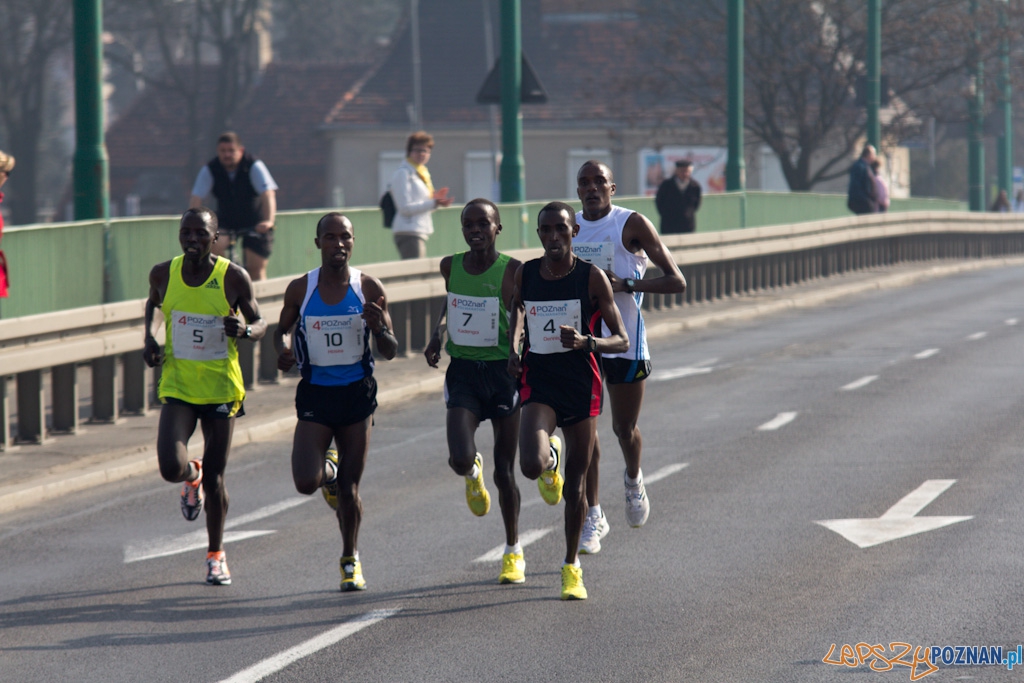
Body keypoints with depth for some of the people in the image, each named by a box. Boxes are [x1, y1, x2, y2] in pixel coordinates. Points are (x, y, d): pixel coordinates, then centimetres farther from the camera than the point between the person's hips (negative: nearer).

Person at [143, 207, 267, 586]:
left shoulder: (233, 278, -9)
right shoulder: (163, 274, -2)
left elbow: (260, 323, 2)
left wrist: (244, 330, -21)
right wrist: (149, 339, 4)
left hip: (221, 388, -1)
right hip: (177, 386, 1)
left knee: (214, 477, 2)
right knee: (171, 466, -17)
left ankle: (216, 554, 22)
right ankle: (192, 476, 22)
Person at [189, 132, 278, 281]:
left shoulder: (254, 167, -19)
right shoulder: (209, 170, -13)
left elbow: (268, 193, -31)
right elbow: (196, 198, -19)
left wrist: (268, 221, -47)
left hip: (255, 224, -2)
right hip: (226, 222, 2)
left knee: (256, 268, -8)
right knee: (213, 245, -26)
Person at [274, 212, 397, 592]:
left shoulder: (369, 289, -4)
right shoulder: (300, 289, -3)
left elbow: (390, 352, 0)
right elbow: (282, 330, 14)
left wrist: (377, 327, -22)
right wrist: (282, 352, -9)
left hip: (356, 393, 0)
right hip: (315, 393, 0)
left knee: (349, 487, 3)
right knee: (306, 482, -14)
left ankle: (350, 560, 26)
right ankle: (327, 469, 25)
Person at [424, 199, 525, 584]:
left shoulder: (512, 271, -10)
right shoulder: (451, 267, 2)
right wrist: (437, 334, 10)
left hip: (502, 370, -2)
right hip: (463, 372, 2)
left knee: (504, 471, 4)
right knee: (460, 458, -18)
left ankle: (513, 552, 21)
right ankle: (473, 473, 21)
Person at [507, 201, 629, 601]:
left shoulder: (592, 278, -8)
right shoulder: (526, 273, -1)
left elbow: (621, 341, -6)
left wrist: (585, 341, -25)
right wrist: (512, 350, 2)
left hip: (581, 383, -1)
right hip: (538, 379, 1)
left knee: (575, 482, 6)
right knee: (532, 466, -22)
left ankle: (572, 567, 23)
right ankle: (551, 458, 18)